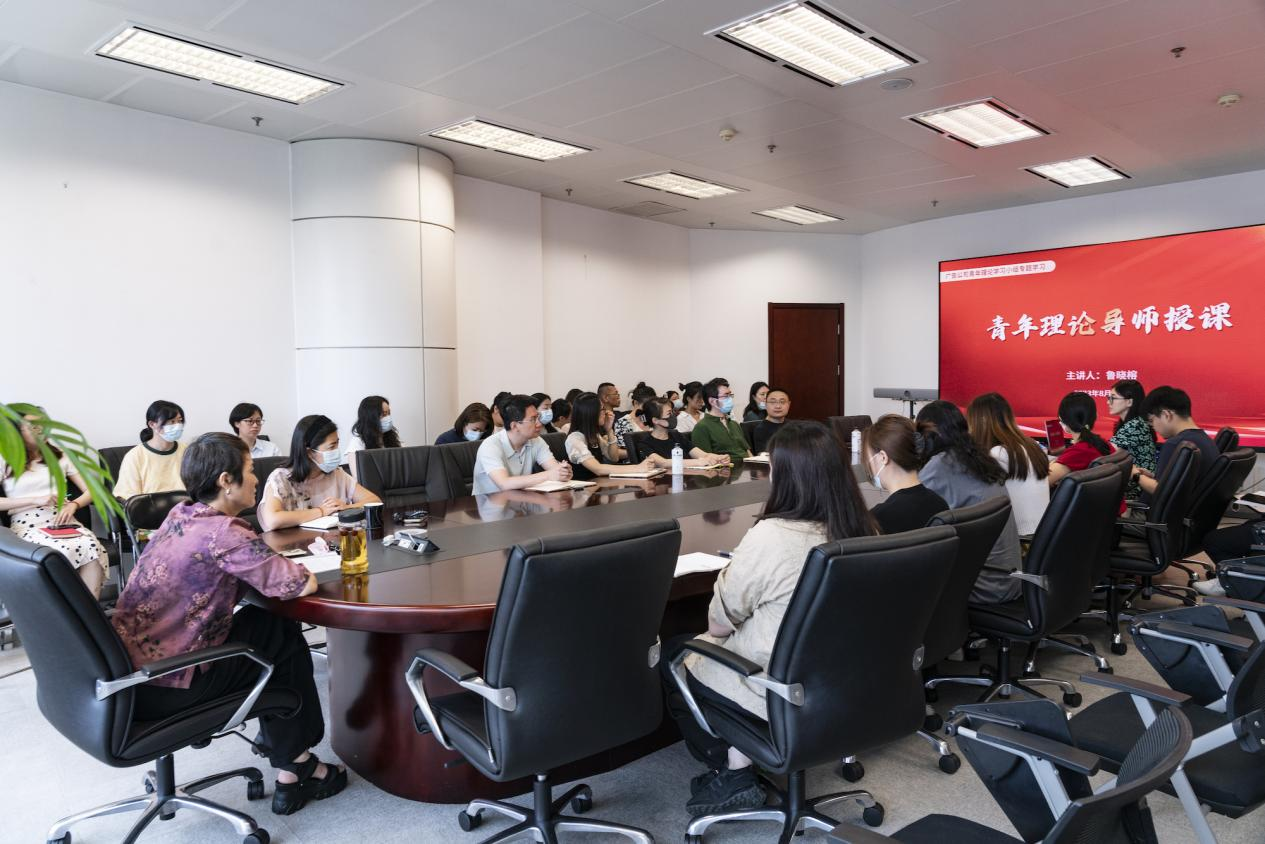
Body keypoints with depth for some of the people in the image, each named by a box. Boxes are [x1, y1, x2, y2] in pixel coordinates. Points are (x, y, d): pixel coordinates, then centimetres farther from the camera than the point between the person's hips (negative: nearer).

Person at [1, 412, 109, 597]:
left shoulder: (59, 456, 20)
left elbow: (91, 490, 15)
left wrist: (73, 505, -6)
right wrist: (34, 500, -11)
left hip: (63, 522, 2)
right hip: (27, 526, -2)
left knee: (93, 547, -34)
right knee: (63, 552, -37)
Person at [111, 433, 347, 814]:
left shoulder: (180, 515, 5)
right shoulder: (223, 532, -21)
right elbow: (300, 585, -19)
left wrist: (281, 567, 2)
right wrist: (302, 573, 2)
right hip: (162, 689, -8)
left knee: (265, 623, 16)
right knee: (285, 643, 7)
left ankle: (275, 735, 29)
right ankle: (295, 767, 19)